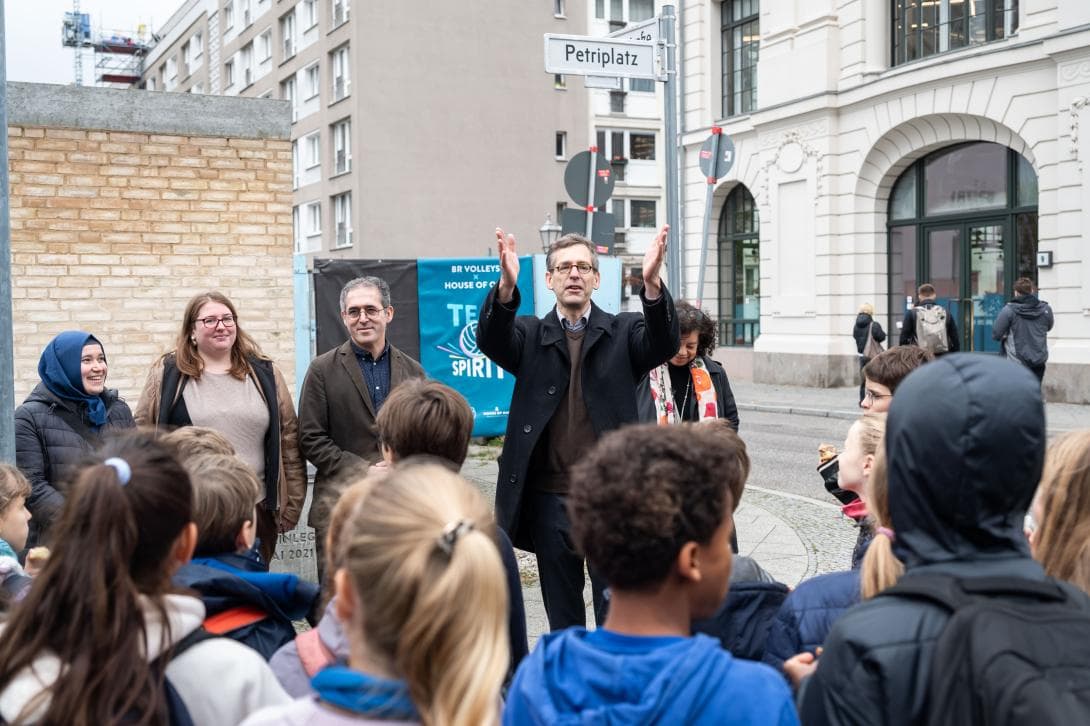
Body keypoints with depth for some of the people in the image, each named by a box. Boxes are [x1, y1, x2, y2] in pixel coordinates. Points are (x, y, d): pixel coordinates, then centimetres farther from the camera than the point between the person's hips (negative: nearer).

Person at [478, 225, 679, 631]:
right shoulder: (530, 336, 7)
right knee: (562, 615, 14)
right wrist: (507, 288, -34)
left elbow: (664, 344, -14)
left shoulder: (624, 333, 6)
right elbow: (491, 340, -13)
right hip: (550, 498, 1)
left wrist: (651, 284, -34)